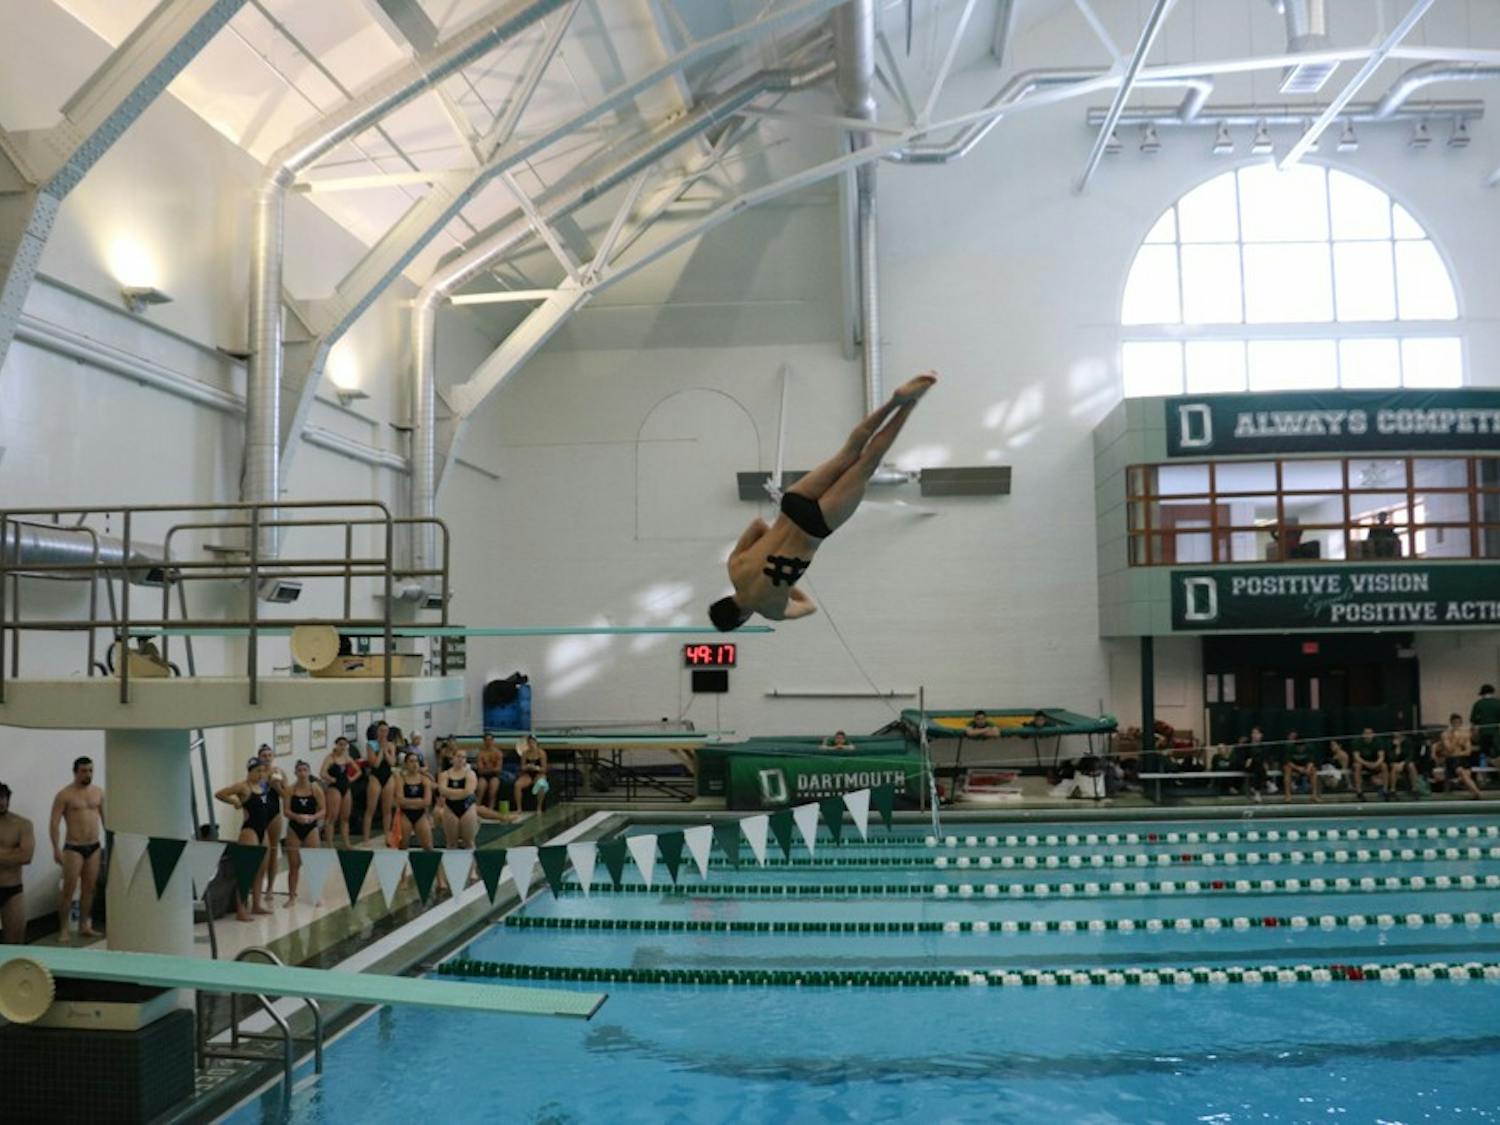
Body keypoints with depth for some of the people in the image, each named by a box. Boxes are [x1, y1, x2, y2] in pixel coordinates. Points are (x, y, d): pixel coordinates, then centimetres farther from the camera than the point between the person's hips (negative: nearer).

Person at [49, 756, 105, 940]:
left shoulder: (99, 792, 8)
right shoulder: (65, 795, -7)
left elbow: (105, 818, 15)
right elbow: (54, 823, -10)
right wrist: (56, 848, -17)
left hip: (94, 847, 4)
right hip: (73, 847, -4)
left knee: (89, 888, 9)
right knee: (69, 889, -5)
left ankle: (84, 926, 18)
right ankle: (63, 929, 4)